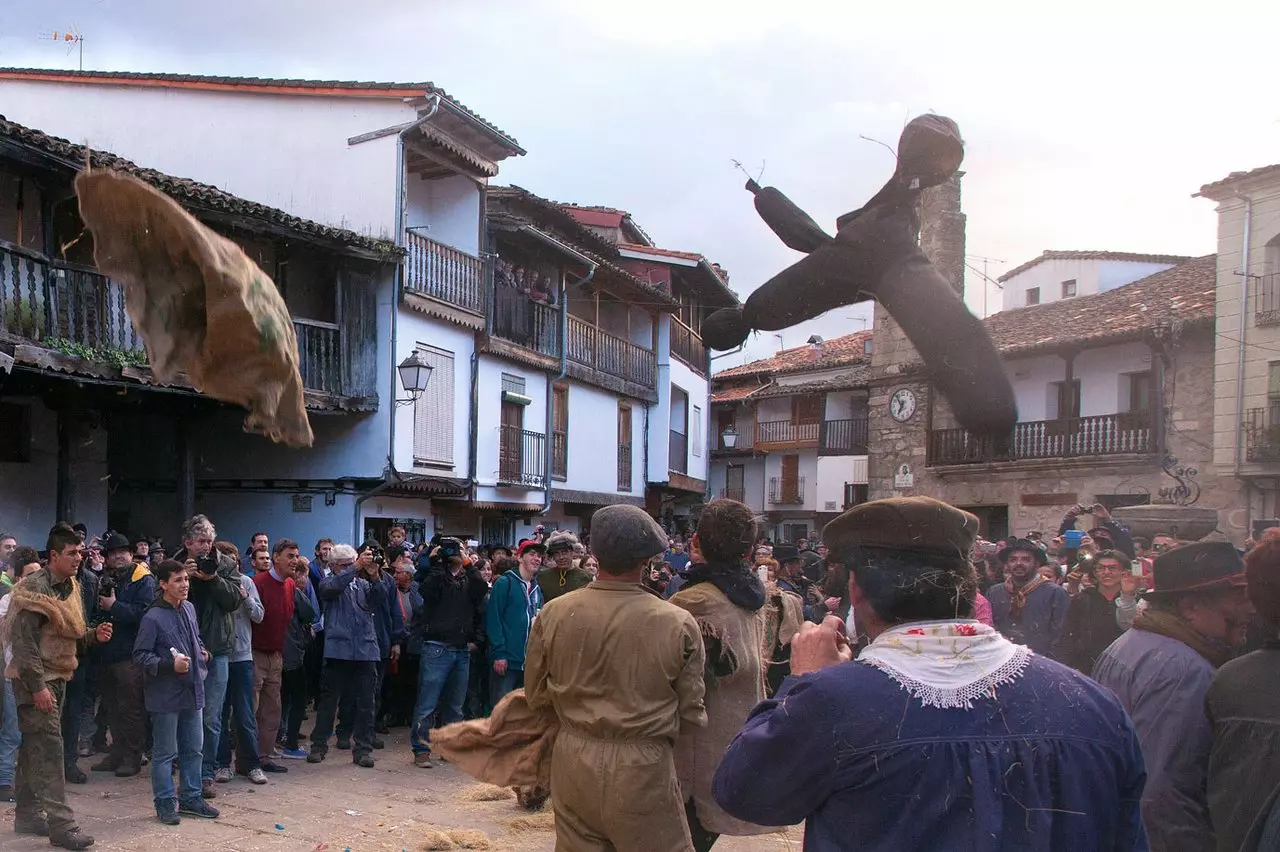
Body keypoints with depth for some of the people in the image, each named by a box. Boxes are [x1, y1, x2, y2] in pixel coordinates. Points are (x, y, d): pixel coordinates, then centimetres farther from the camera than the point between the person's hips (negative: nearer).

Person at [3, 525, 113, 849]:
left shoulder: (71, 587, 11)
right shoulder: (35, 588, -15)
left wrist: (94, 635, 0)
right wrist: (37, 685, -22)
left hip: (57, 676, 9)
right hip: (35, 678, -8)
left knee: (33, 748, 15)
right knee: (49, 747, -12)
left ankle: (28, 816, 22)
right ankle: (61, 825, -13)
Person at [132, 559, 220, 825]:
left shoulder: (189, 608, 6)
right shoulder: (153, 618, -16)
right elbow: (140, 655, -14)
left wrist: (201, 652, 7)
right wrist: (170, 665, -23)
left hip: (192, 692, 7)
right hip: (166, 696, -7)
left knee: (193, 748, 15)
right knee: (165, 753, 3)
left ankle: (190, 797, 26)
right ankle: (165, 803, 14)